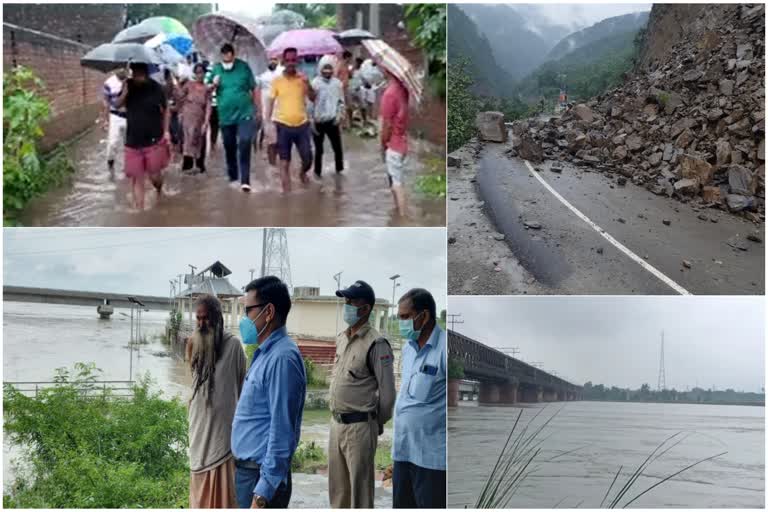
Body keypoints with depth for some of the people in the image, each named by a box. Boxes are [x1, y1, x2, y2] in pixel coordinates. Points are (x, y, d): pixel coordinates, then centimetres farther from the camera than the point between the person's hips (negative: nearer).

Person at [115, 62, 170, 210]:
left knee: (154, 175, 0)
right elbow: (117, 105, -8)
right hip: (133, 142, 2)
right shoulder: (128, 85, 0)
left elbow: (166, 109, 3)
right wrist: (125, 91, -24)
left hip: (154, 140, -2)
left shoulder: (155, 87, -7)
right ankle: (139, 209, 11)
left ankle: (159, 189, 36)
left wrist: (166, 131, -3)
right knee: (136, 178, 2)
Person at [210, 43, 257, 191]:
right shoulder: (215, 69, 1)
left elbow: (254, 89, 2)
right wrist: (213, 85, -13)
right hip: (226, 116, 3)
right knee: (229, 148, 14)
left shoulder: (244, 67, -4)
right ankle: (233, 177, 30)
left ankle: (245, 180, -15)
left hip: (244, 113, -3)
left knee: (245, 145, -16)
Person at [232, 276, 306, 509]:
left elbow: (281, 433, -22)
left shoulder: (282, 358, -19)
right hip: (248, 469, 10)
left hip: (261, 475, -10)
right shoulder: (266, 353, 12)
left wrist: (263, 493, -24)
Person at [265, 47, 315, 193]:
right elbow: (270, 101, 2)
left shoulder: (302, 78, 3)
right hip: (283, 125, -1)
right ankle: (287, 191, 10)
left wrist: (308, 85, -15)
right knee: (284, 161, 2)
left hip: (302, 124, 2)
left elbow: (313, 99, 2)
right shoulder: (277, 80, -1)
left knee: (308, 159, 5)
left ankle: (303, 172, 39)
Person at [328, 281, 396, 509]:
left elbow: (387, 390, -13)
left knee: (360, 487, 0)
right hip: (337, 422, 8)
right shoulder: (341, 339, 11)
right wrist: (336, 417, 18)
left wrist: (378, 423, -2)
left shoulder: (376, 344, -15)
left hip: (359, 427, -8)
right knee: (337, 485, 17)